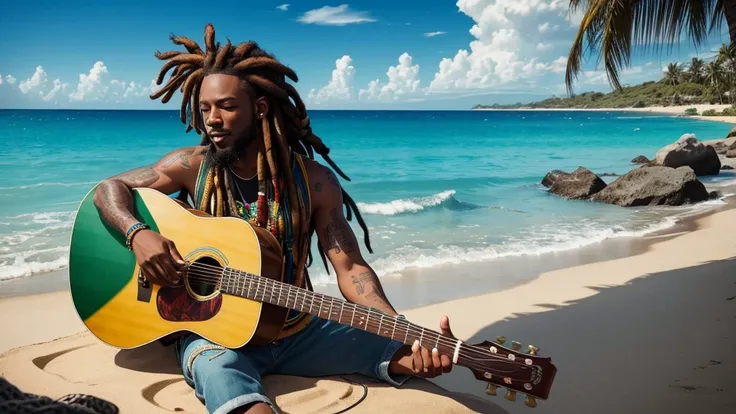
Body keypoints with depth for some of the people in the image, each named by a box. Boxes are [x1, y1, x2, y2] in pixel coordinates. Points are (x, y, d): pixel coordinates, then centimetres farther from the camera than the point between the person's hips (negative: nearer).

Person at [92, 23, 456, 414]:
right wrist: (138, 234, -19)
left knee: (408, 347, -19)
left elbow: (350, 269, -11)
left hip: (296, 332, 1)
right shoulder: (192, 165, -4)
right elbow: (109, 188, 4)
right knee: (220, 369, -38)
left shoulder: (314, 181, -7)